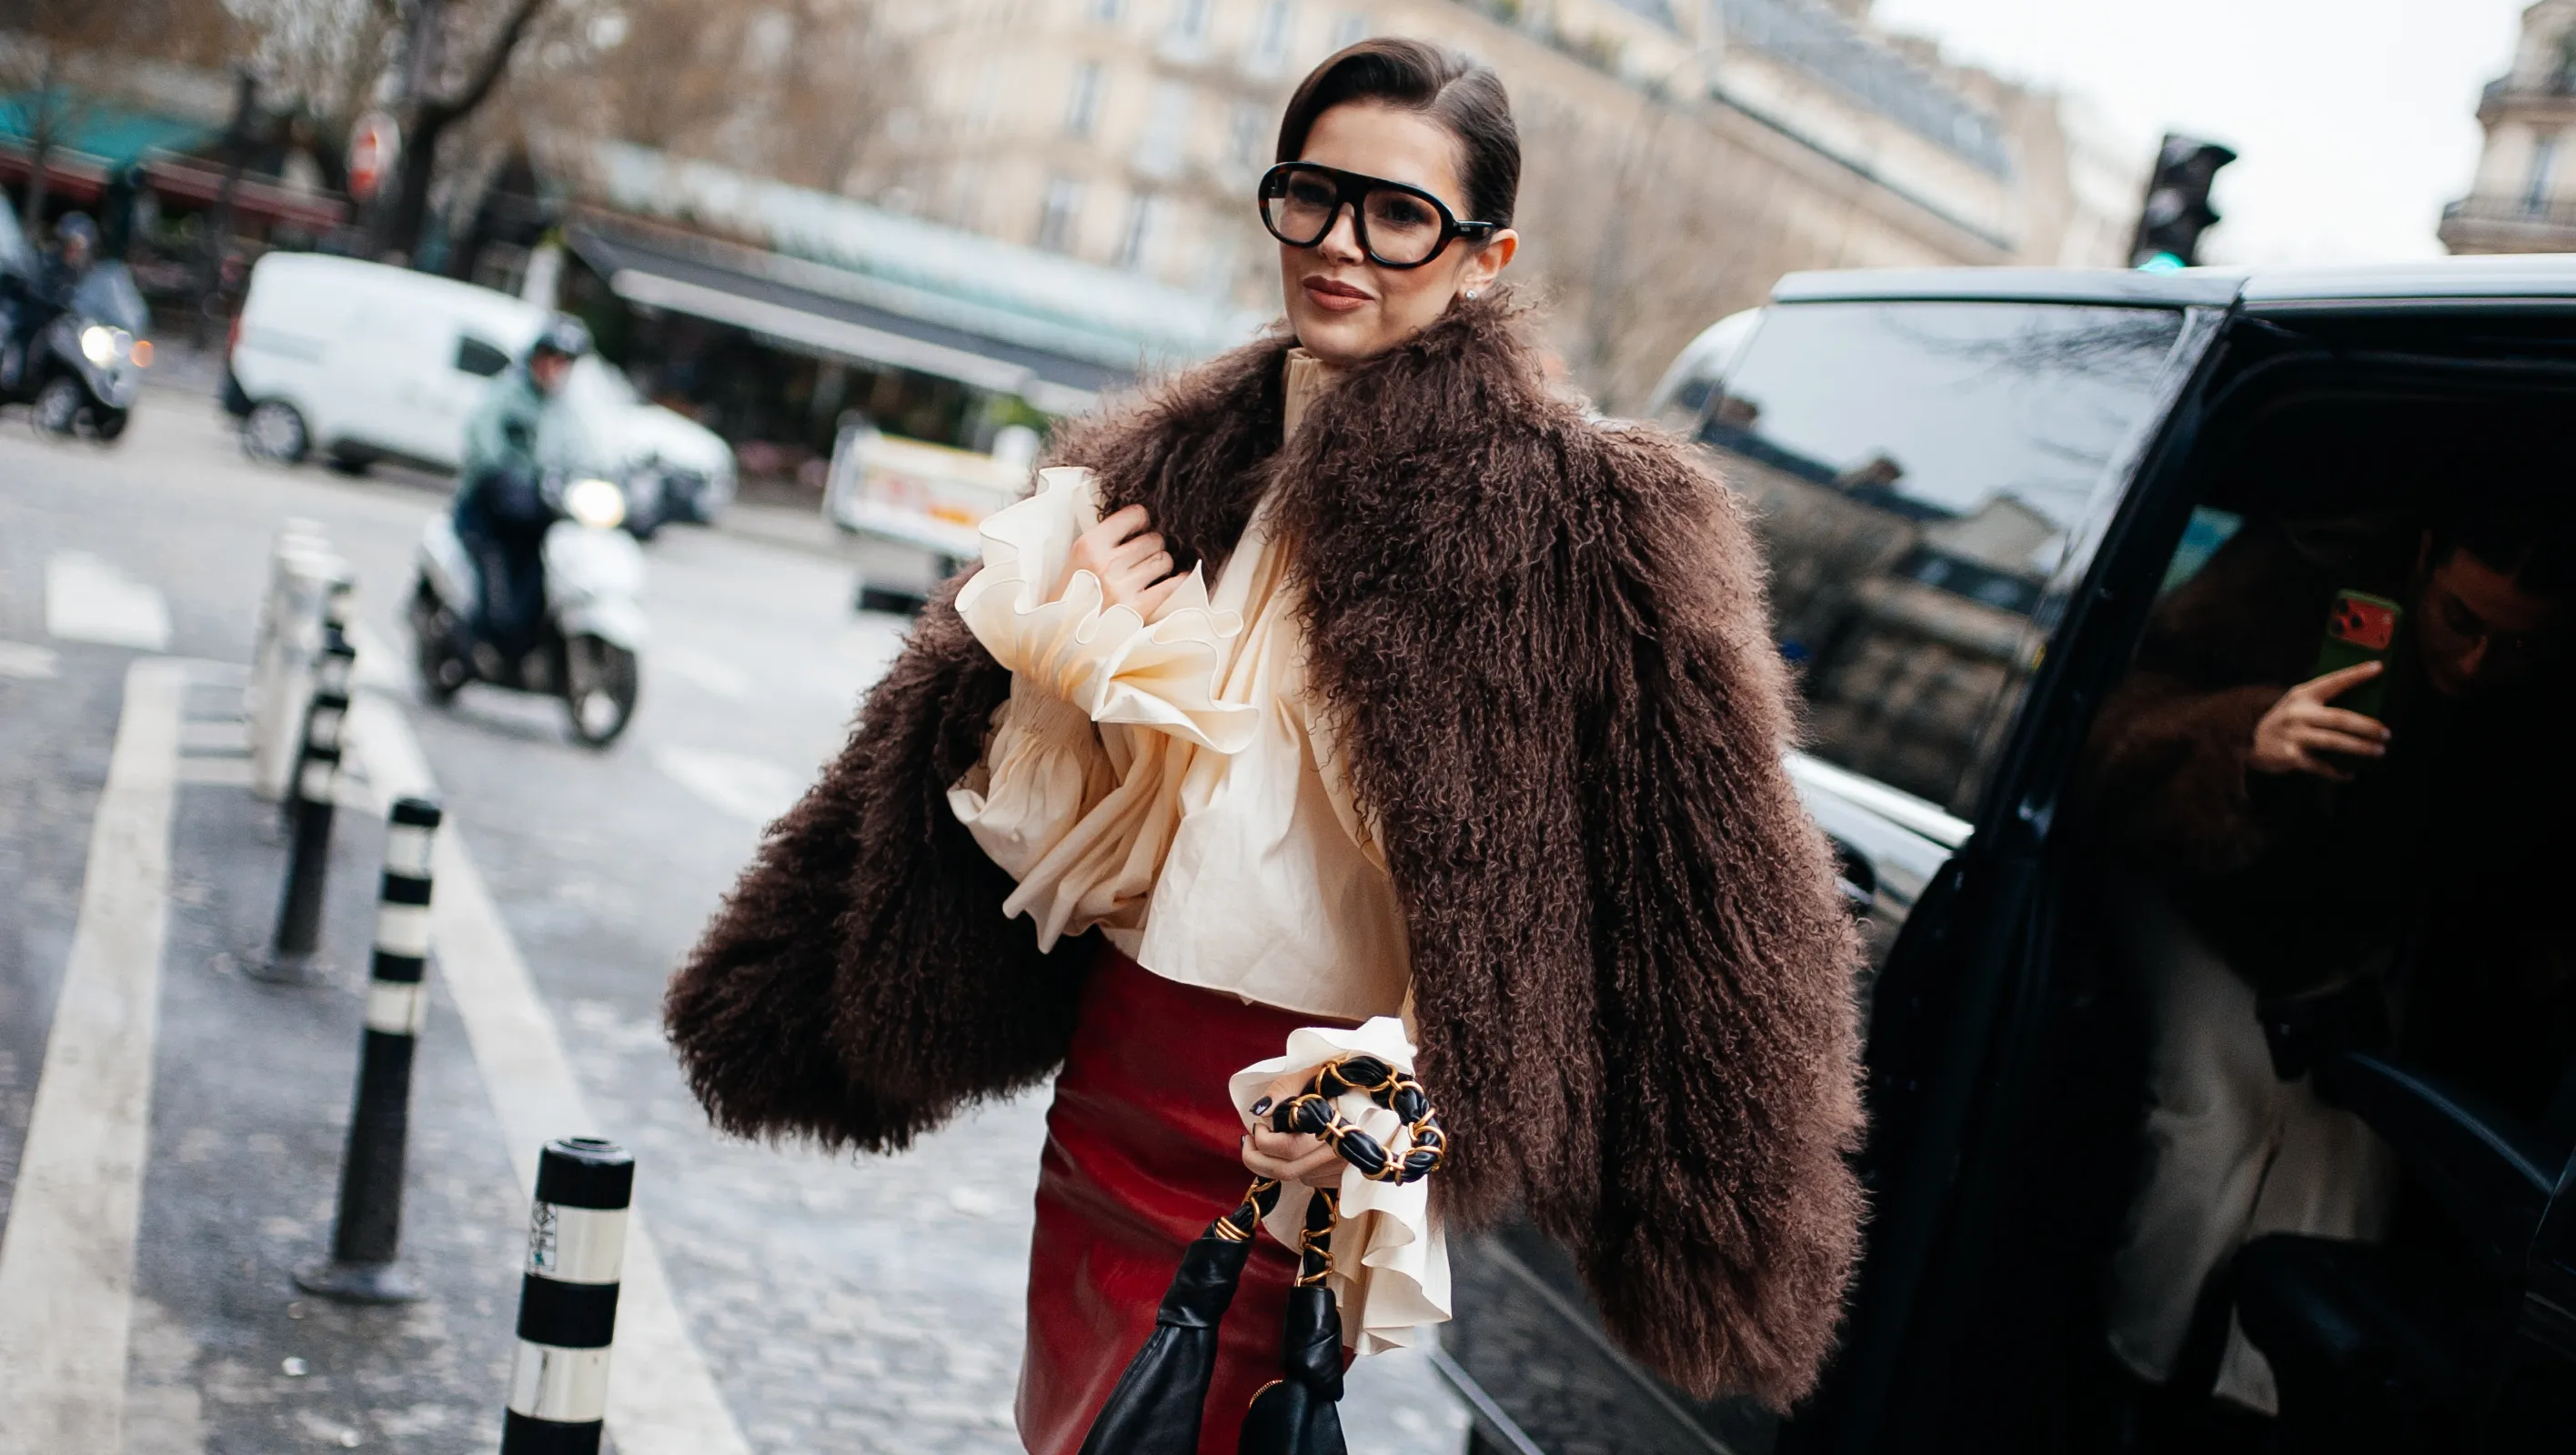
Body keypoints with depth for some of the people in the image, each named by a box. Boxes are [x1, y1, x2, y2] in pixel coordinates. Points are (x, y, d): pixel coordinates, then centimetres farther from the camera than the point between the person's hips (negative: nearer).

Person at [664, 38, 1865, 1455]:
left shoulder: (1585, 523, -10)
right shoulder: (1153, 467, 8)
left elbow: (1697, 899, -13)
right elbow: (1031, 831, 12)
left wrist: (1402, 1083, -21)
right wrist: (1062, 658, -9)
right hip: (1107, 1080, 6)